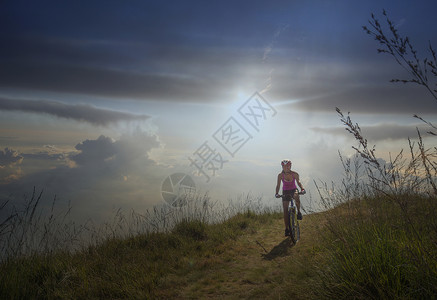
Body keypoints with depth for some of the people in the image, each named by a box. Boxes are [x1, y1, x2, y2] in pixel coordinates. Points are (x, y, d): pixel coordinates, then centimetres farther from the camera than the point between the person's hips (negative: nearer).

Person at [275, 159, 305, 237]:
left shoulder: (295, 174, -17)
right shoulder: (280, 175, -17)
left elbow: (298, 182, -1)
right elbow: (278, 185, -10)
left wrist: (302, 188, -18)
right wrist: (276, 193, -25)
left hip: (293, 190, -1)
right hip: (285, 192, 1)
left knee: (296, 197, -38)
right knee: (285, 210, -4)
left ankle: (299, 212, -10)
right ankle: (286, 229, 5)